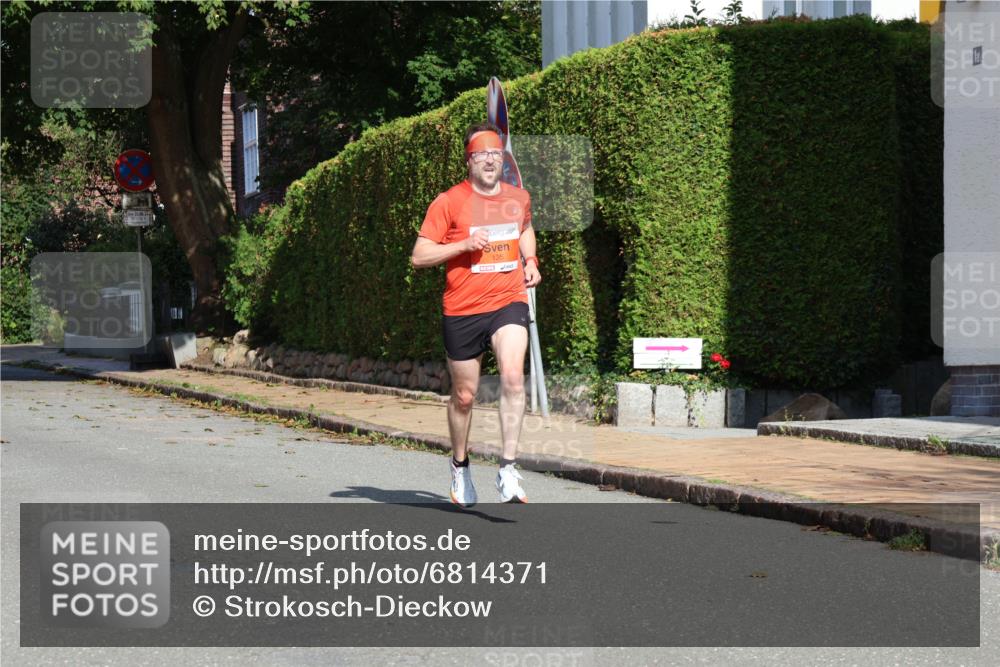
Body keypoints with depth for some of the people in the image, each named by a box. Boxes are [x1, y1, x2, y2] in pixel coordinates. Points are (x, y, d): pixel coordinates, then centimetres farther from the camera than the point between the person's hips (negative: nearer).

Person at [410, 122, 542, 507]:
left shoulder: (519, 198, 8)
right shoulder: (449, 202, -5)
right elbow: (419, 257, -6)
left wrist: (530, 262, 14)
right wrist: (464, 245, -17)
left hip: (508, 302, 1)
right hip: (462, 311, -1)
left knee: (513, 375, -23)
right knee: (464, 396, 9)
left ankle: (508, 468, -20)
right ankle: (460, 466, 34)